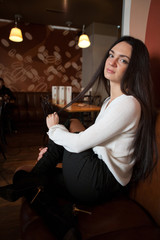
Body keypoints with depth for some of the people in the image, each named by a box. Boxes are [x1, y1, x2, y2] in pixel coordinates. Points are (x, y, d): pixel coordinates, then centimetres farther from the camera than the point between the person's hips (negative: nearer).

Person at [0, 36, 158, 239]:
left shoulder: (129, 104, -20)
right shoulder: (110, 100, 11)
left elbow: (79, 143, -21)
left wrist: (53, 128, -1)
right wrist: (54, 150, 8)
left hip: (101, 183, -8)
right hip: (99, 179, 9)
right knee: (22, 176, 6)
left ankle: (33, 179, 3)